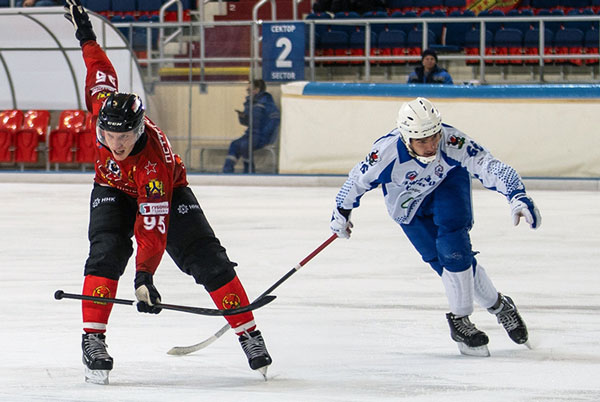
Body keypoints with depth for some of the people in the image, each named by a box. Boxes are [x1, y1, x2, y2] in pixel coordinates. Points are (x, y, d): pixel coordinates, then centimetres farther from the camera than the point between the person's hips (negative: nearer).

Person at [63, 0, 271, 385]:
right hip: (113, 190, 3)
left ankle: (250, 334, -3)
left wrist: (145, 276, -51)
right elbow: (101, 72, -7)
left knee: (207, 259, -11)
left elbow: (153, 227, -45)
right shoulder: (105, 106, -30)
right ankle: (93, 339, -21)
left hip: (167, 192, -3)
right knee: (106, 253, -23)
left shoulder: (155, 162, -42)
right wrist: (87, 37, 4)